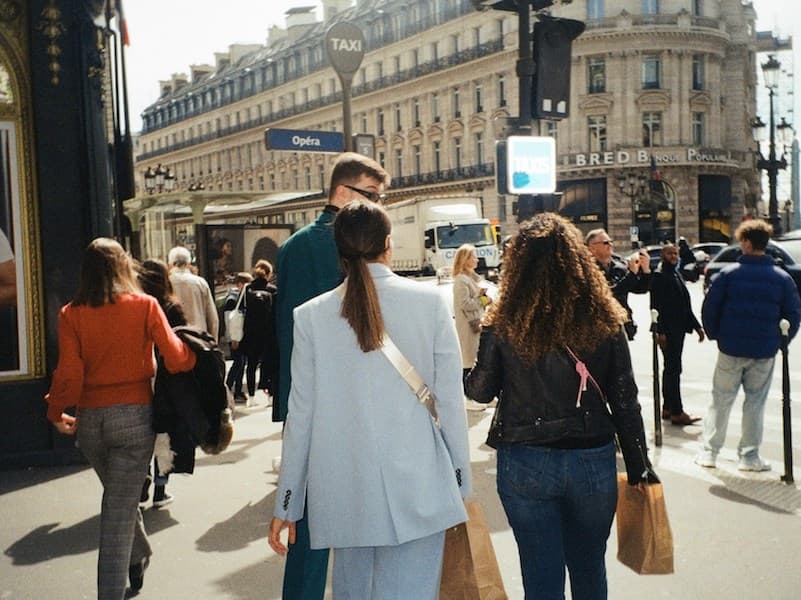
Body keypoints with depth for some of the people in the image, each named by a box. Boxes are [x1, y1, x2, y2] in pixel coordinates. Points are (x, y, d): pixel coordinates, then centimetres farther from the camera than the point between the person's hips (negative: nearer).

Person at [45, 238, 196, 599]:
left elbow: (69, 375, -6)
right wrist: (194, 353, 10)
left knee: (119, 496, 25)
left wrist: (56, 413, 10)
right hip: (135, 416, -3)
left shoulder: (71, 315, -2)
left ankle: (139, 558, 44)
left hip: (89, 419, 3)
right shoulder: (145, 306, -6)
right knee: (119, 510, 3)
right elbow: (177, 358, -12)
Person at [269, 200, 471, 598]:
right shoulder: (429, 302, -4)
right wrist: (460, 483, 8)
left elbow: (301, 415, 2)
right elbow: (450, 401, -2)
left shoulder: (311, 315, -1)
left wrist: (286, 503, 11)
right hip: (416, 488, -2)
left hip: (344, 493, 2)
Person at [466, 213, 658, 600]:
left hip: (524, 464, -2)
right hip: (593, 461, 2)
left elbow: (480, 391, -1)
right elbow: (625, 401, -1)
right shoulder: (603, 320, -5)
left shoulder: (503, 324, -10)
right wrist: (638, 466, 8)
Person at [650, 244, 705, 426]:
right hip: (668, 331, -10)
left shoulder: (676, 275, 18)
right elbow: (656, 305, -17)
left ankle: (667, 407, 22)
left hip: (679, 329, 10)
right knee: (673, 370, -8)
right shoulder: (659, 276, -10)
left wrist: (696, 325, 18)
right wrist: (660, 331, -22)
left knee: (671, 369, 14)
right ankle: (676, 412, -6)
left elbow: (685, 304, 22)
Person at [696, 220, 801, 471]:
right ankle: (749, 456, 14)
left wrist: (715, 335, 8)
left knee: (721, 400, 10)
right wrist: (780, 340, 12)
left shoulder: (728, 274, -6)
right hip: (765, 351, 1)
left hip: (731, 349, -1)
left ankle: (709, 452, 13)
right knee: (755, 402, 10)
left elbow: (709, 309, -6)